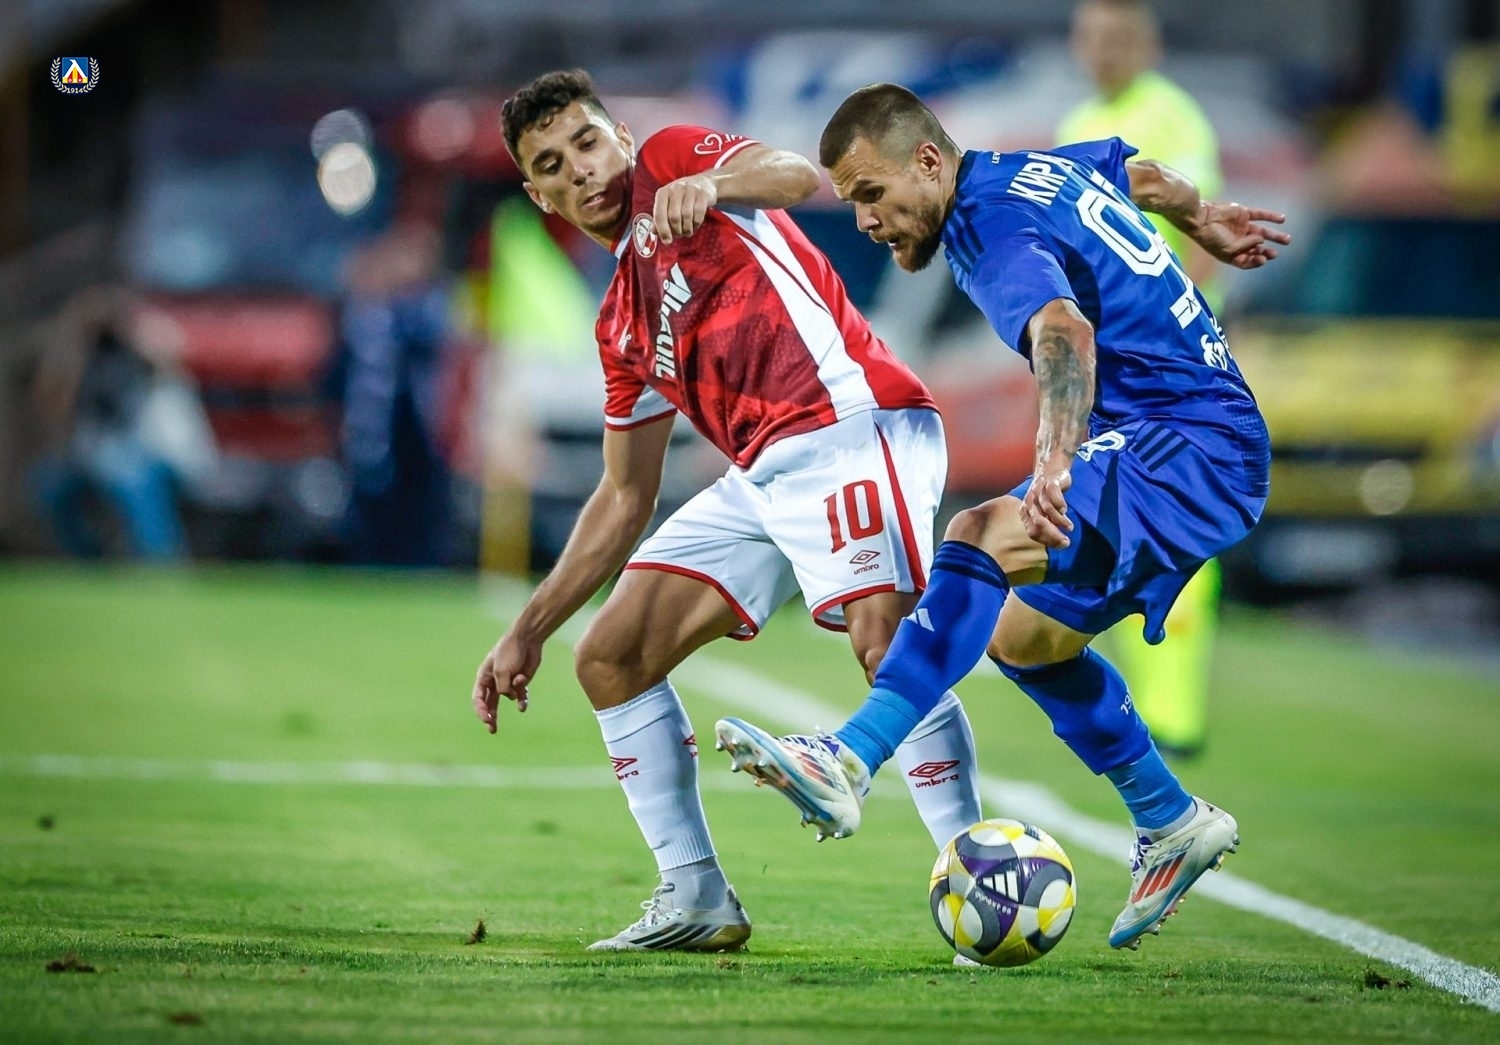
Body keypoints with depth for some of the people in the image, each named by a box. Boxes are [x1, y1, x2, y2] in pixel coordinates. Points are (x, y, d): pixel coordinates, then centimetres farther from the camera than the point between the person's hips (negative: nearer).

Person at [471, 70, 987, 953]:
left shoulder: (671, 158, 7)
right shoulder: (623, 325, 24)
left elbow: (802, 178, -14)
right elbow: (625, 498, 26)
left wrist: (708, 184, -35)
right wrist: (528, 632, 24)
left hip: (851, 424, -9)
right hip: (763, 477, 9)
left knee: (885, 642, -28)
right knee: (610, 657, 5)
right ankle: (696, 898, 8)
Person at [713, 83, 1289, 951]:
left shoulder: (1002, 237, -19)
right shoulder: (1036, 170, 10)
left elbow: (1065, 332, -41)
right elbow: (1142, 176, 31)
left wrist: (1055, 464, -58)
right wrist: (1203, 221, 53)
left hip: (1191, 449, -11)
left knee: (982, 540, -31)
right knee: (1019, 630, 16)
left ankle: (850, 763, -39)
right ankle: (1173, 827, 27)